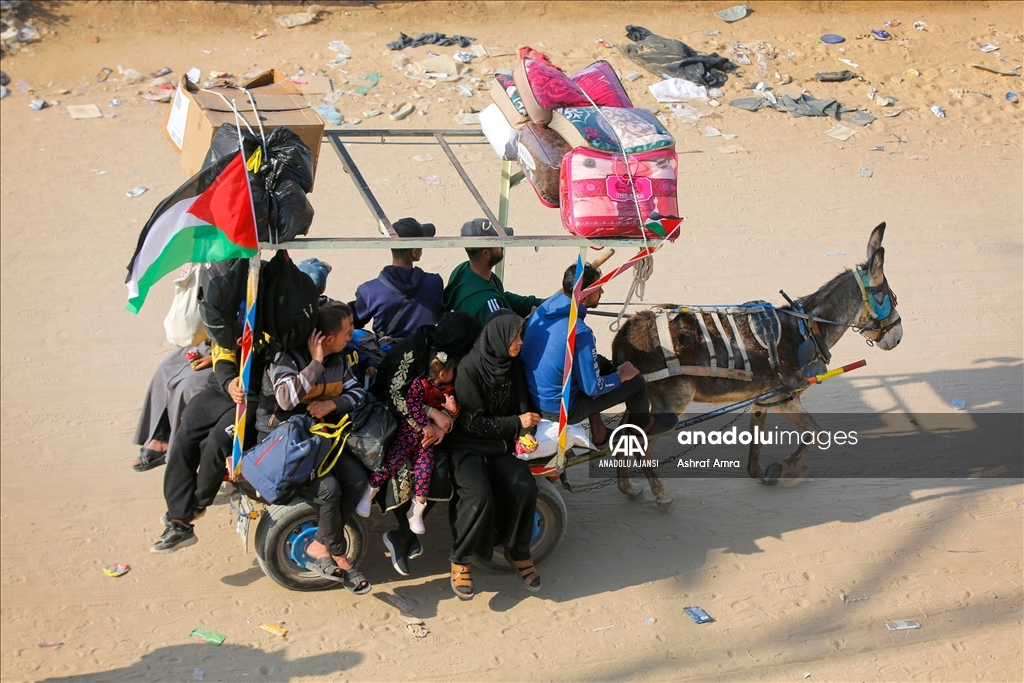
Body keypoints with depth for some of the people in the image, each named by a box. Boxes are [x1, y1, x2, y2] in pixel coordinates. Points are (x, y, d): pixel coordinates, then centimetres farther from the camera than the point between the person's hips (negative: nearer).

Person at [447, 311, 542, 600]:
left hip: (503, 444, 5)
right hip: (468, 445, -5)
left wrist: (526, 434, -14)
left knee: (525, 488, -22)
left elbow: (522, 406, 7)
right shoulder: (470, 368, -14)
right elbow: (471, 423, -15)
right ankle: (460, 560, -7)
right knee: (479, 496, -30)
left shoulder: (514, 364, 4)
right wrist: (517, 423, -13)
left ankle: (517, 551, 2)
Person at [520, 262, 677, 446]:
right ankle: (643, 425, 37)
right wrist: (620, 376, -1)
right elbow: (592, 388, -22)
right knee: (636, 381, 6)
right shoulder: (580, 333, -29)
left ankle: (598, 433, 33)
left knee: (596, 362, 27)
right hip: (560, 410, -7)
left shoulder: (542, 311, -6)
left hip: (532, 398, 7)